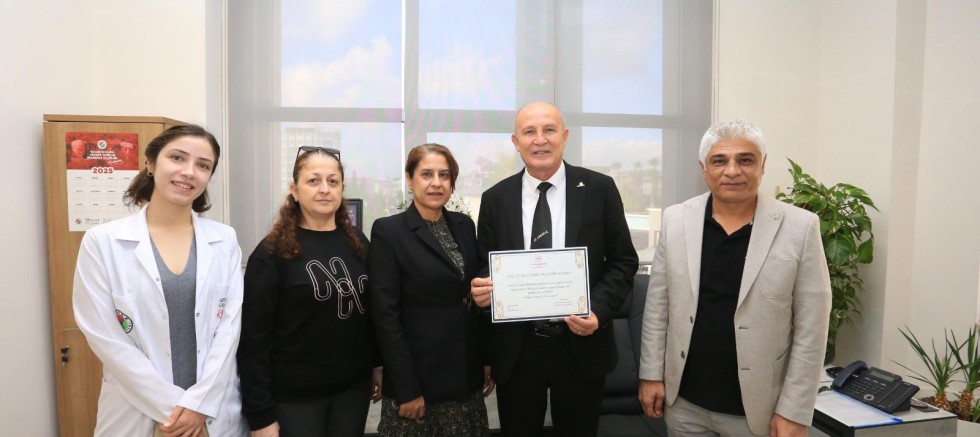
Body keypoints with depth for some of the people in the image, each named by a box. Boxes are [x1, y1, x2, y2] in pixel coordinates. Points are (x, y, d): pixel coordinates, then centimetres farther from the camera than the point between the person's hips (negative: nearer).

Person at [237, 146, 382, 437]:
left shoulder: (358, 243, 1)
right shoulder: (273, 252, -11)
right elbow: (254, 337, -11)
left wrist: (378, 365, 9)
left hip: (354, 386, 4)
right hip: (295, 394, -4)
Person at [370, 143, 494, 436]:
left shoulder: (465, 225, 5)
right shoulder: (388, 231, -11)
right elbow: (386, 315, -14)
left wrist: (487, 360, 7)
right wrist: (406, 388, -15)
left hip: (465, 370, 5)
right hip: (419, 371, -5)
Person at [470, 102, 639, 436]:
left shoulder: (599, 189, -2)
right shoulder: (495, 199, 2)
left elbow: (623, 261, 0)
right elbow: (485, 268, 6)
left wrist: (598, 309, -14)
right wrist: (481, 289, -16)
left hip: (581, 344, 0)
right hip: (515, 349, 1)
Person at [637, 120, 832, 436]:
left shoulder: (800, 227, -9)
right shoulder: (676, 219, -3)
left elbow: (810, 329, -7)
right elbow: (658, 306, 2)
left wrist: (793, 412, -8)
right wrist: (651, 373, 2)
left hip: (758, 408, -2)